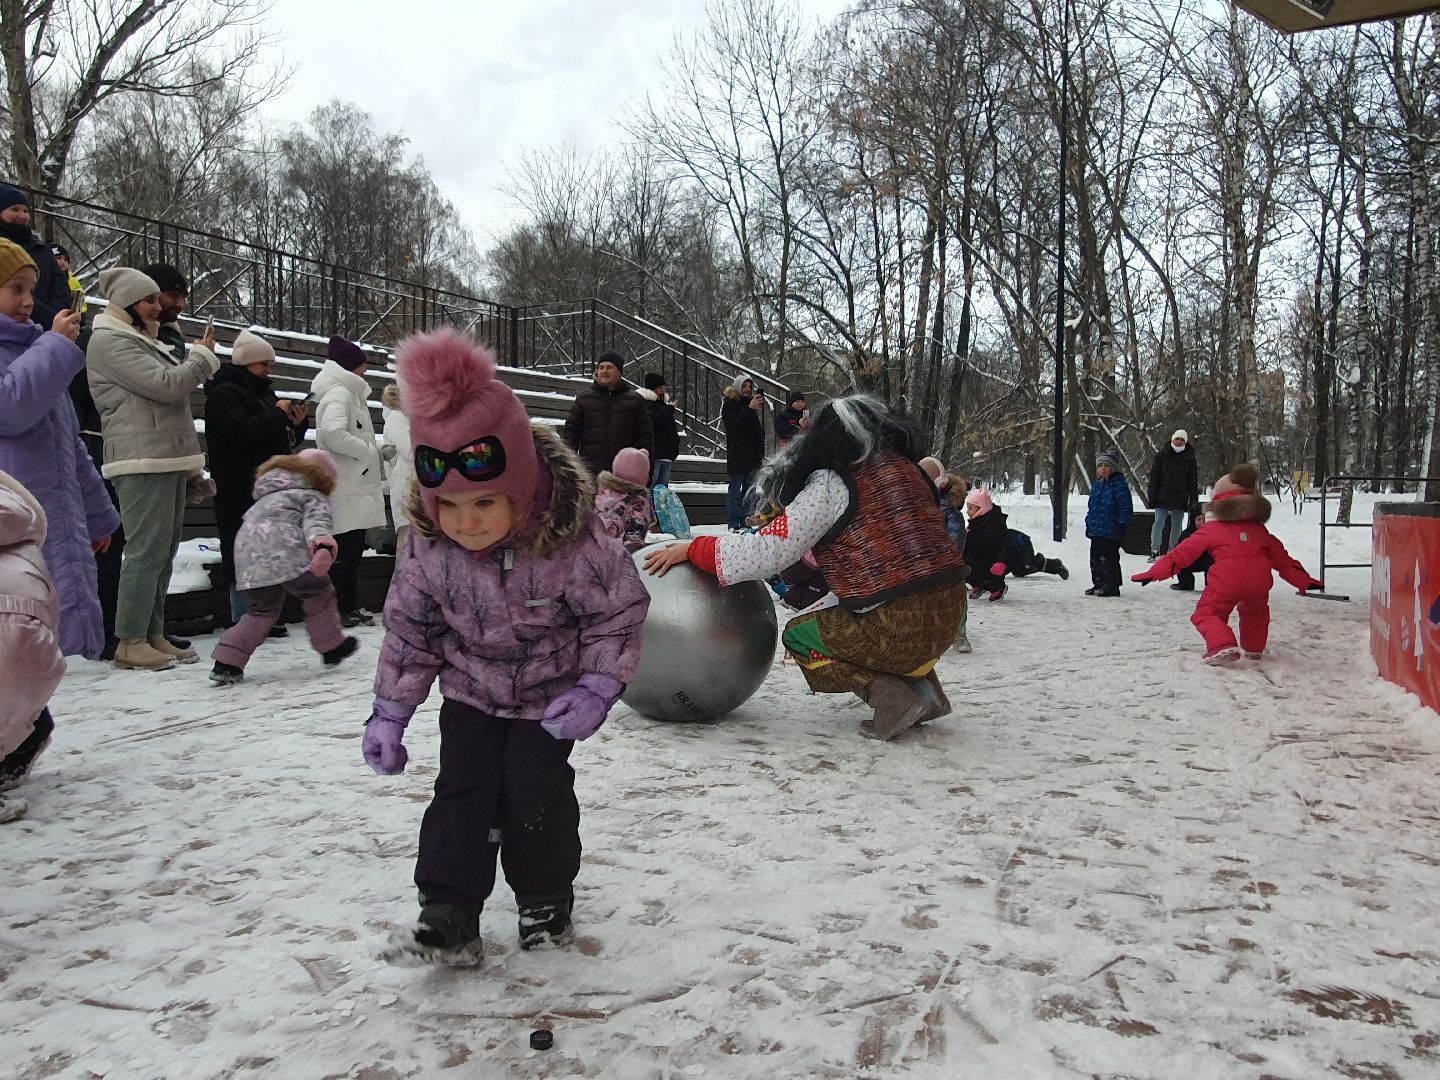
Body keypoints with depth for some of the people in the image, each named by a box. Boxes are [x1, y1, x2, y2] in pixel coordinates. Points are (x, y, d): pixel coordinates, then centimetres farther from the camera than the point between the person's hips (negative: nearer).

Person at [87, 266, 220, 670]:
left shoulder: (142, 340, 23)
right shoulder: (110, 341, -8)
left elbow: (172, 388, 25)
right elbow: (166, 384, -18)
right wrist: (203, 355, -2)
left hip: (168, 461, 10)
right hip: (142, 462, -10)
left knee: (163, 551, 11)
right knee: (147, 550, -10)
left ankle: (153, 634, 17)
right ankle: (131, 642, -6)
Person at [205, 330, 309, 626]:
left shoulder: (263, 391, 19)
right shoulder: (224, 393, -6)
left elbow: (285, 439, 24)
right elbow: (242, 430, -23)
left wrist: (298, 423, 4)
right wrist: (277, 414, -14)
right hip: (241, 491, -8)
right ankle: (242, 620, -2)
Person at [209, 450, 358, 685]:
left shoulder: (267, 495, 41)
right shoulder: (315, 497, 14)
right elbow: (316, 523, -7)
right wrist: (323, 546, -26)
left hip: (248, 555, 7)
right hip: (283, 551, -7)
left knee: (261, 612, 16)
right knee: (318, 592, 13)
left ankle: (226, 663, 7)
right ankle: (331, 646, 21)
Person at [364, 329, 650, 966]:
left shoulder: (571, 542, -30)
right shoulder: (429, 551, -18)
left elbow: (618, 613, -16)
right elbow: (409, 631, -3)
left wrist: (597, 688, -23)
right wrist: (389, 713, -1)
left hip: (549, 696, -2)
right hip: (470, 693, 3)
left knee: (537, 793, -1)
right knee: (461, 793, -2)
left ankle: (546, 900, 24)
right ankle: (448, 920, 7)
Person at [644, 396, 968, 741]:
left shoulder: (831, 484, -7)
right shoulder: (905, 468, 12)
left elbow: (767, 552, -12)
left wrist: (690, 549, -1)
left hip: (898, 630, -7)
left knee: (797, 635, 17)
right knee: (834, 619, 31)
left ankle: (887, 694, -1)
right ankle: (922, 684, 14)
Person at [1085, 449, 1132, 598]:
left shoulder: (1118, 483, -10)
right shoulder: (1096, 484, 14)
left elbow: (1126, 507, -13)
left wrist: (1122, 524, -16)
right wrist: (1089, 522, 19)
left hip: (1111, 531, -8)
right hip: (1096, 530, 8)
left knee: (1107, 558, -7)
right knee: (1095, 558, 13)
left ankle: (1111, 586, 2)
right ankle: (1098, 584, 24)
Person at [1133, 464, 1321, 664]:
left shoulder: (1211, 529, 14)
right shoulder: (1259, 529, 26)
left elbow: (1184, 552, 10)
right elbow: (1281, 557, 30)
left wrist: (1155, 572, 11)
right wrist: (1303, 580, 40)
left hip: (1226, 580, -5)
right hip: (1259, 579, 5)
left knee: (1207, 612, 7)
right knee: (1255, 611, 33)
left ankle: (1222, 645, -16)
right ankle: (1254, 647, 41)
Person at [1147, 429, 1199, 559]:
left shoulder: (1190, 458, 7)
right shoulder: (1162, 456, 4)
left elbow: (1193, 480, 8)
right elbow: (1154, 476, 3)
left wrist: (1193, 498, 0)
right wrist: (1152, 496, -4)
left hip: (1180, 498, 2)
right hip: (1163, 497, -1)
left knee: (1177, 525, 7)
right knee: (1159, 523, -8)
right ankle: (1155, 550, -7)